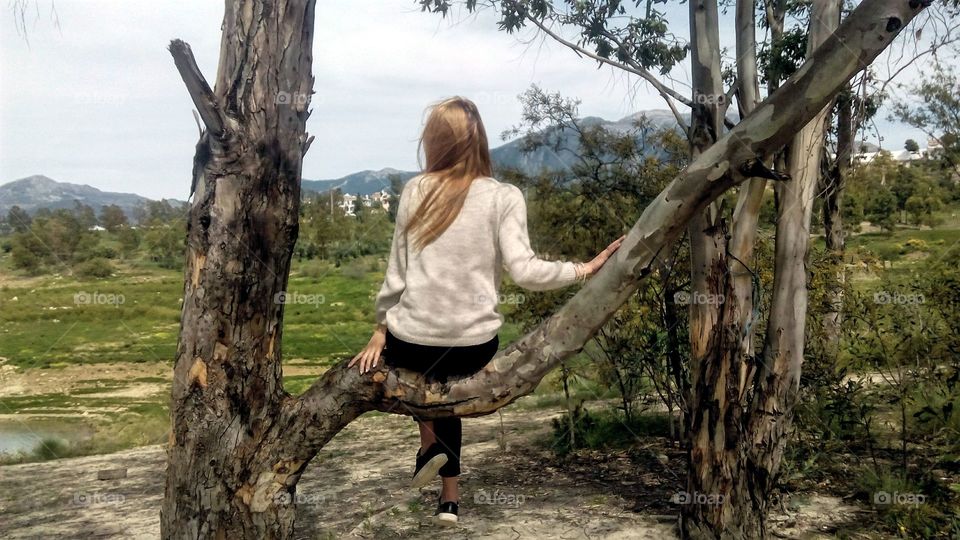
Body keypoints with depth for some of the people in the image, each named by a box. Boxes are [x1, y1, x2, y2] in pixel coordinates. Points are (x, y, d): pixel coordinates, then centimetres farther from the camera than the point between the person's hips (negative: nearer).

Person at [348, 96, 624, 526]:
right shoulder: (504, 197, -6)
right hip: (474, 344, 0)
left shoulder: (416, 191, -1)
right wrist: (583, 269, -3)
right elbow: (524, 271, -16)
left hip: (413, 341, 0)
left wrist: (381, 330, 12)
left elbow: (397, 272, 2)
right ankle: (450, 498, 31)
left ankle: (430, 443, 16)